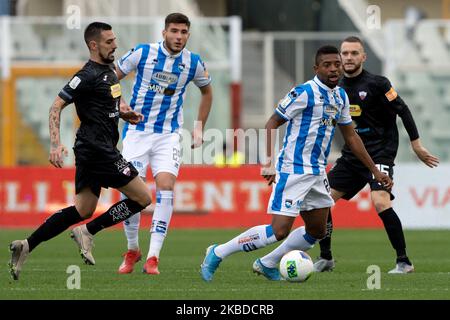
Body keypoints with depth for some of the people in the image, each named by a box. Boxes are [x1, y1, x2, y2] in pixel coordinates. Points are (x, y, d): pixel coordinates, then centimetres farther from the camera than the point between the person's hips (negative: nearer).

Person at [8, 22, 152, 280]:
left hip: (95, 150, 10)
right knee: (143, 198, -6)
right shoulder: (88, 75, -14)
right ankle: (88, 233, -2)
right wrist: (56, 144, -25)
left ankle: (26, 246, 8)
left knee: (83, 211, 11)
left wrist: (125, 114, 9)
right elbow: (57, 106, -15)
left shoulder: (110, 70, 14)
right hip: (98, 150, -10)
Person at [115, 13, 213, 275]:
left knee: (166, 187, -17)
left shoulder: (193, 63, -1)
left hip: (168, 135, 1)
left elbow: (207, 91, 18)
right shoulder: (143, 53, -7)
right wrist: (119, 103, -14)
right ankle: (132, 250, 16)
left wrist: (200, 128, 14)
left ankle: (153, 257, -13)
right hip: (137, 132, -1)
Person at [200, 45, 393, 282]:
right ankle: (218, 253, -3)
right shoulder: (304, 93, -14)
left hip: (317, 172, 9)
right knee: (279, 231, -15)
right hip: (293, 171, -9)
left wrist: (375, 171, 19)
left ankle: (267, 264, 28)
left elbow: (351, 136, 19)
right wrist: (269, 162, -22)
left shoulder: (340, 96, 10)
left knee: (317, 232, 14)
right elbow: (272, 124, -12)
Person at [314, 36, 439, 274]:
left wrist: (416, 145, -7)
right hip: (351, 155, 7)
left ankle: (404, 261, -16)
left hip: (380, 153, -7)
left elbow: (403, 111, -7)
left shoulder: (377, 84, -10)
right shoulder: (337, 89, 6)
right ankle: (325, 258, 17)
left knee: (380, 202, -26)